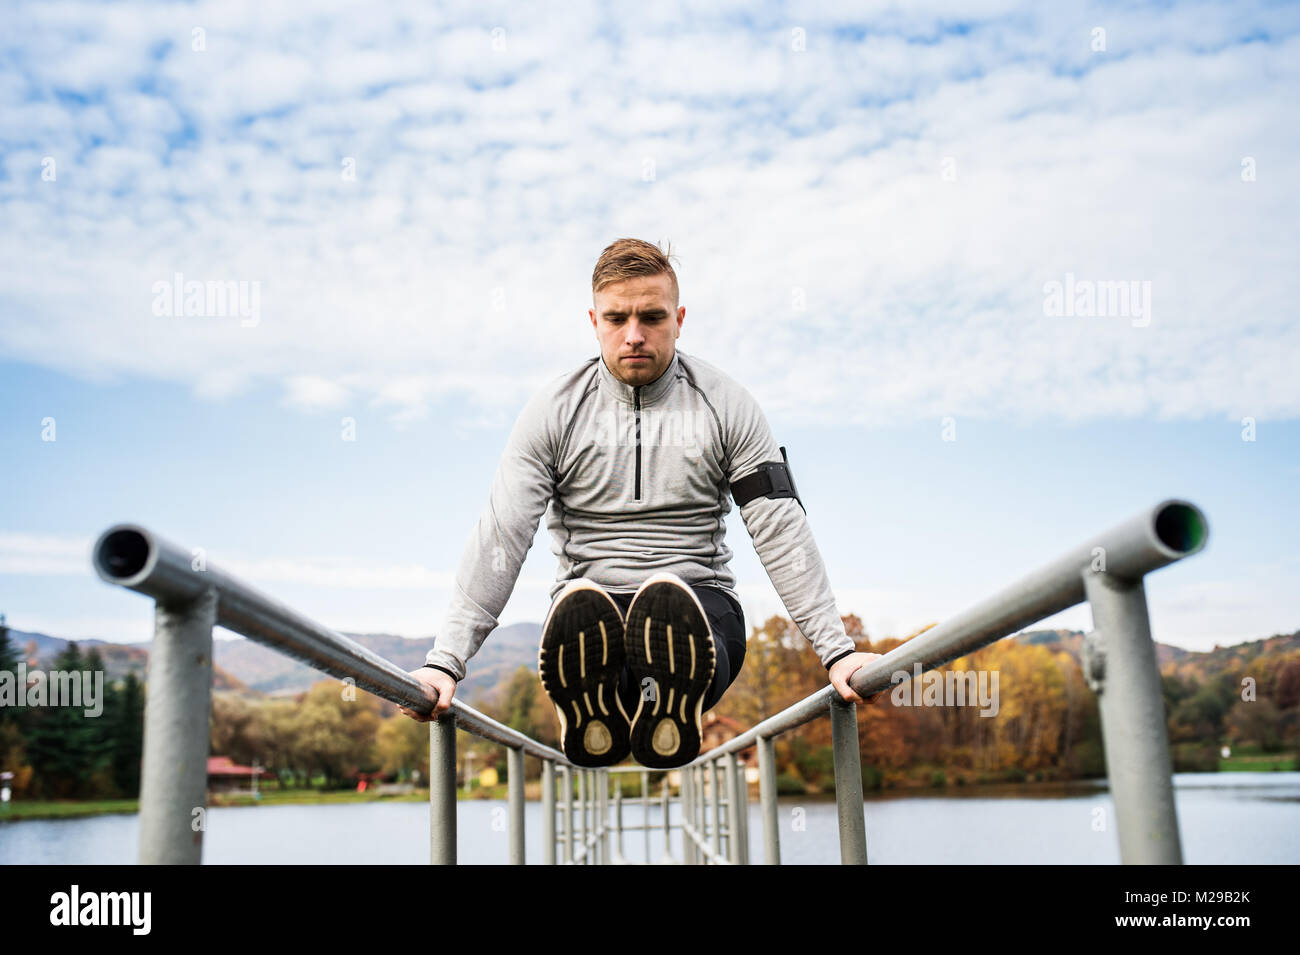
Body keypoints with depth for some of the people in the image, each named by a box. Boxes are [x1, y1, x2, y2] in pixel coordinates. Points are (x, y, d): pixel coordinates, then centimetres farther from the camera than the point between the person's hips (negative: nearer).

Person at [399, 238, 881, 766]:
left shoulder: (727, 405, 5)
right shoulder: (553, 410, 4)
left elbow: (781, 533, 1)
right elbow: (499, 536, -2)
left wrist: (837, 651, -7)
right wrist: (446, 662, -10)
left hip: (699, 609, 0)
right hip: (589, 624, 1)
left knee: (668, 601, -38)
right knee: (578, 605, -38)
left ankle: (671, 721, -20)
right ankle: (593, 723, -18)